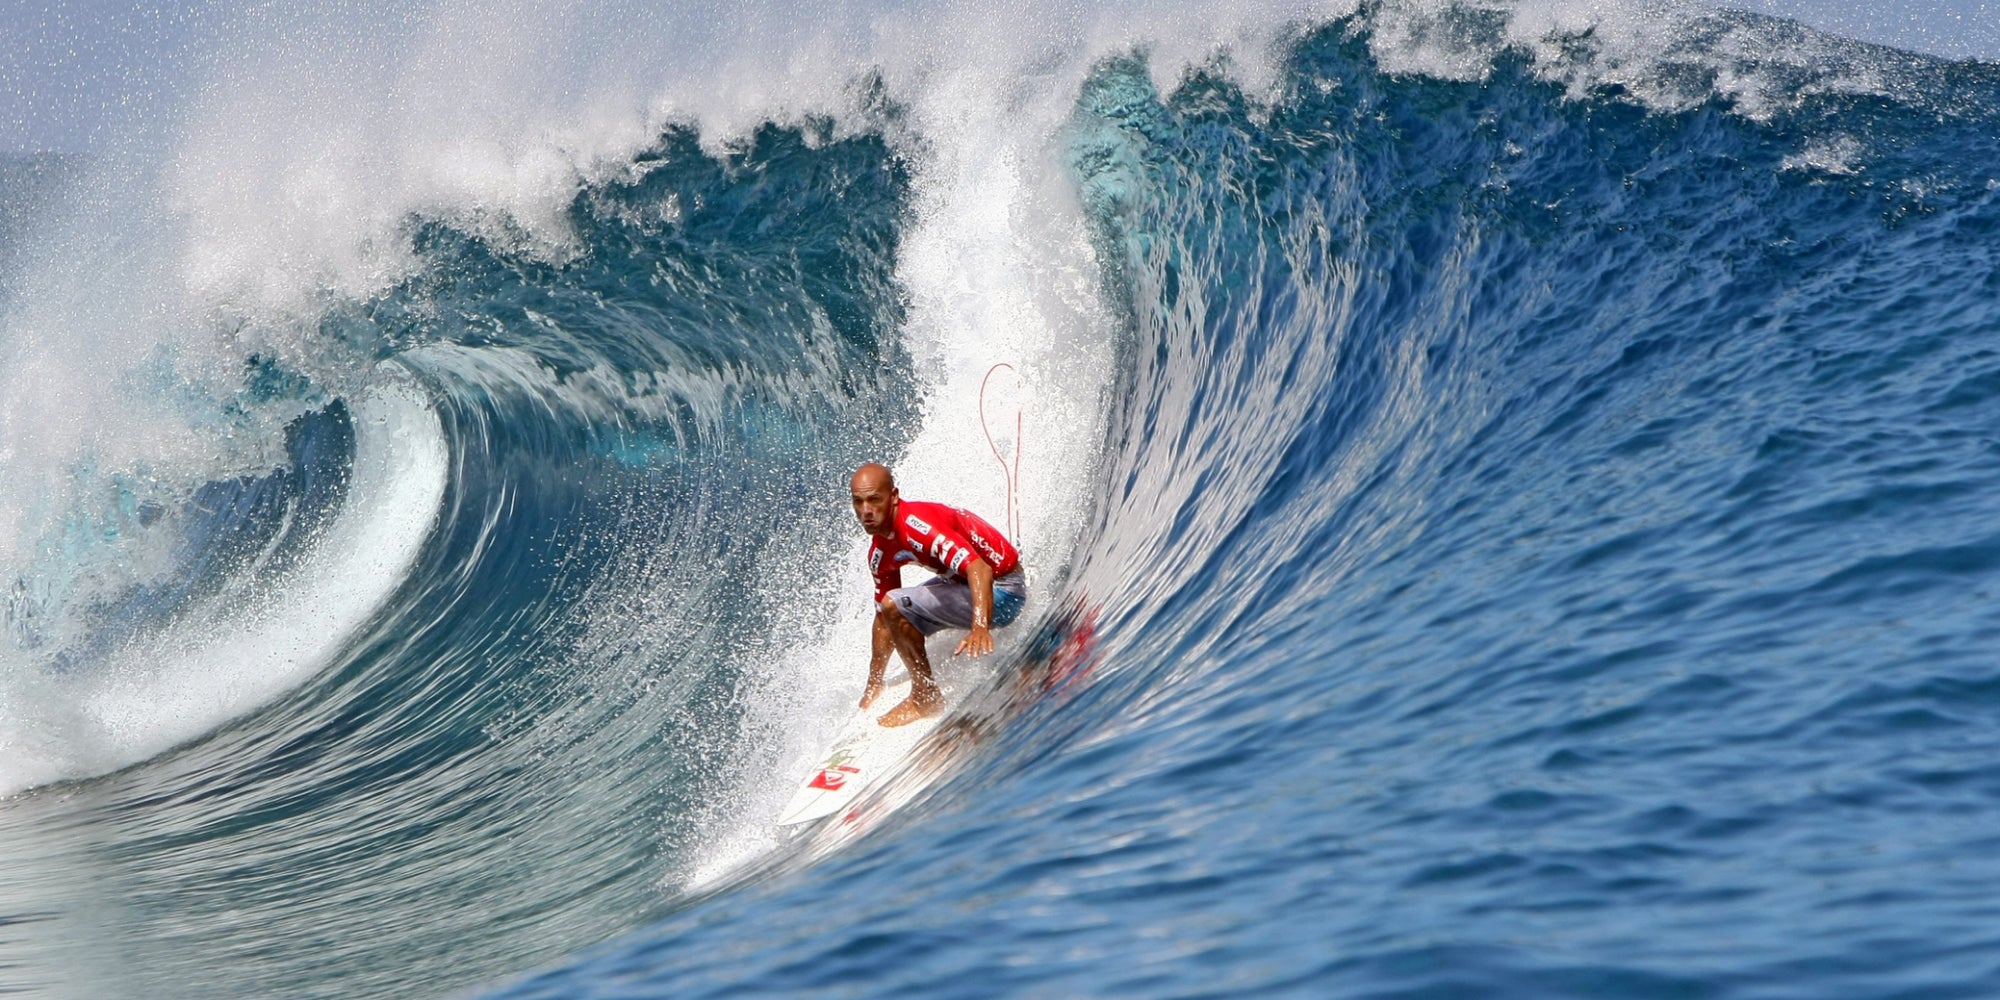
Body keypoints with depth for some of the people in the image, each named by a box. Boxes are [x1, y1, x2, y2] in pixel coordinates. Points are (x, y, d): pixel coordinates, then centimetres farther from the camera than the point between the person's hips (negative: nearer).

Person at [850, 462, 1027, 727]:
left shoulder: (916, 524, -28)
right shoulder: (880, 552, 0)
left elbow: (979, 569, -41)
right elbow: (883, 619, 12)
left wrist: (980, 627, -56)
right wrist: (873, 685, 15)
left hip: (1000, 590, -10)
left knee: (895, 606, -22)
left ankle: (926, 698, -11)